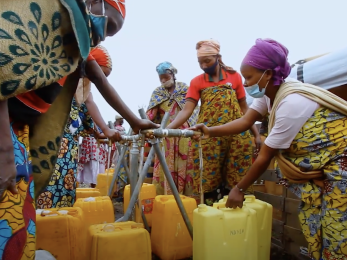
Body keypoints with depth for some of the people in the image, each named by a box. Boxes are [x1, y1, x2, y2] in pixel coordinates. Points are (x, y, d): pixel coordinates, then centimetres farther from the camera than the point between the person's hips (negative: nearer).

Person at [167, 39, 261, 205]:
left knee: (235, 181, 4)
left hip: (236, 135, 1)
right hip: (207, 137, 0)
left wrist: (256, 134, 7)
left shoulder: (234, 76, 6)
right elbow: (187, 110, -6)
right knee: (208, 179, 2)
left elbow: (244, 107, 11)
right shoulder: (196, 82, 5)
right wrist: (165, 129, -20)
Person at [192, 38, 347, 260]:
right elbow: (245, 121, -8)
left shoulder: (291, 104, -30)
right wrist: (210, 131, -22)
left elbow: (265, 156, -24)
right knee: (315, 235, 13)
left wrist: (239, 189, -13)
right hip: (316, 171, 9)